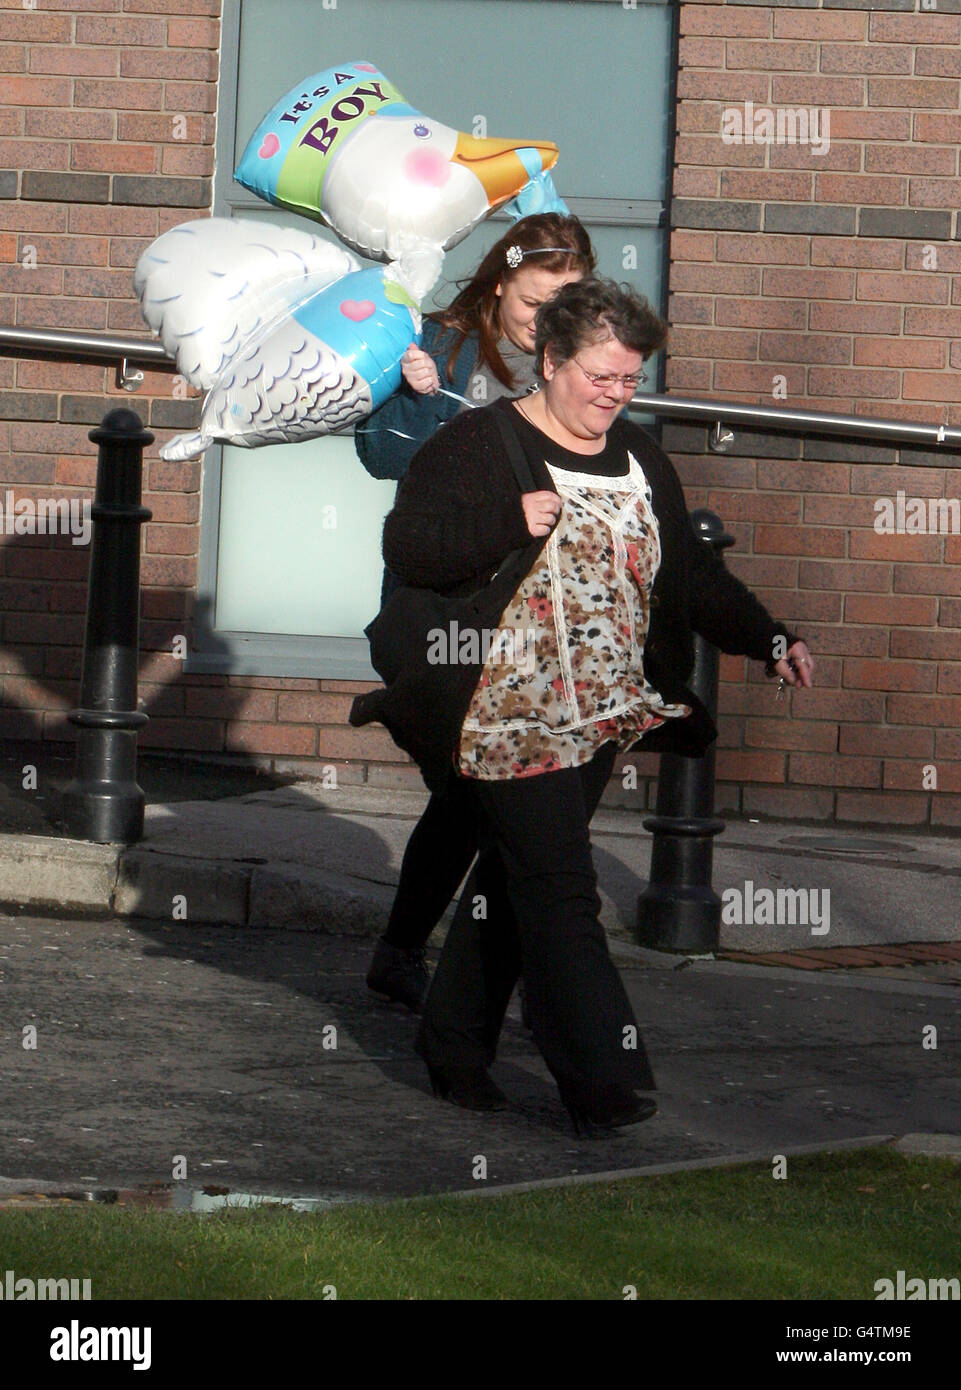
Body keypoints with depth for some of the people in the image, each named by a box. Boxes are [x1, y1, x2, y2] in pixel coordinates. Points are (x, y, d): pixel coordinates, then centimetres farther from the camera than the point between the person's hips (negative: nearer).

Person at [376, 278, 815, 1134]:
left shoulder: (638, 459, 14)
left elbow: (690, 574, 17)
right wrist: (511, 524, -25)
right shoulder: (479, 445, -6)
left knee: (515, 880, 12)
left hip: (601, 714, 6)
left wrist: (769, 641, 5)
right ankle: (602, 1080, -7)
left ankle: (456, 1053, 22)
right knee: (558, 889, -9)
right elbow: (406, 547, -13)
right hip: (513, 714, -6)